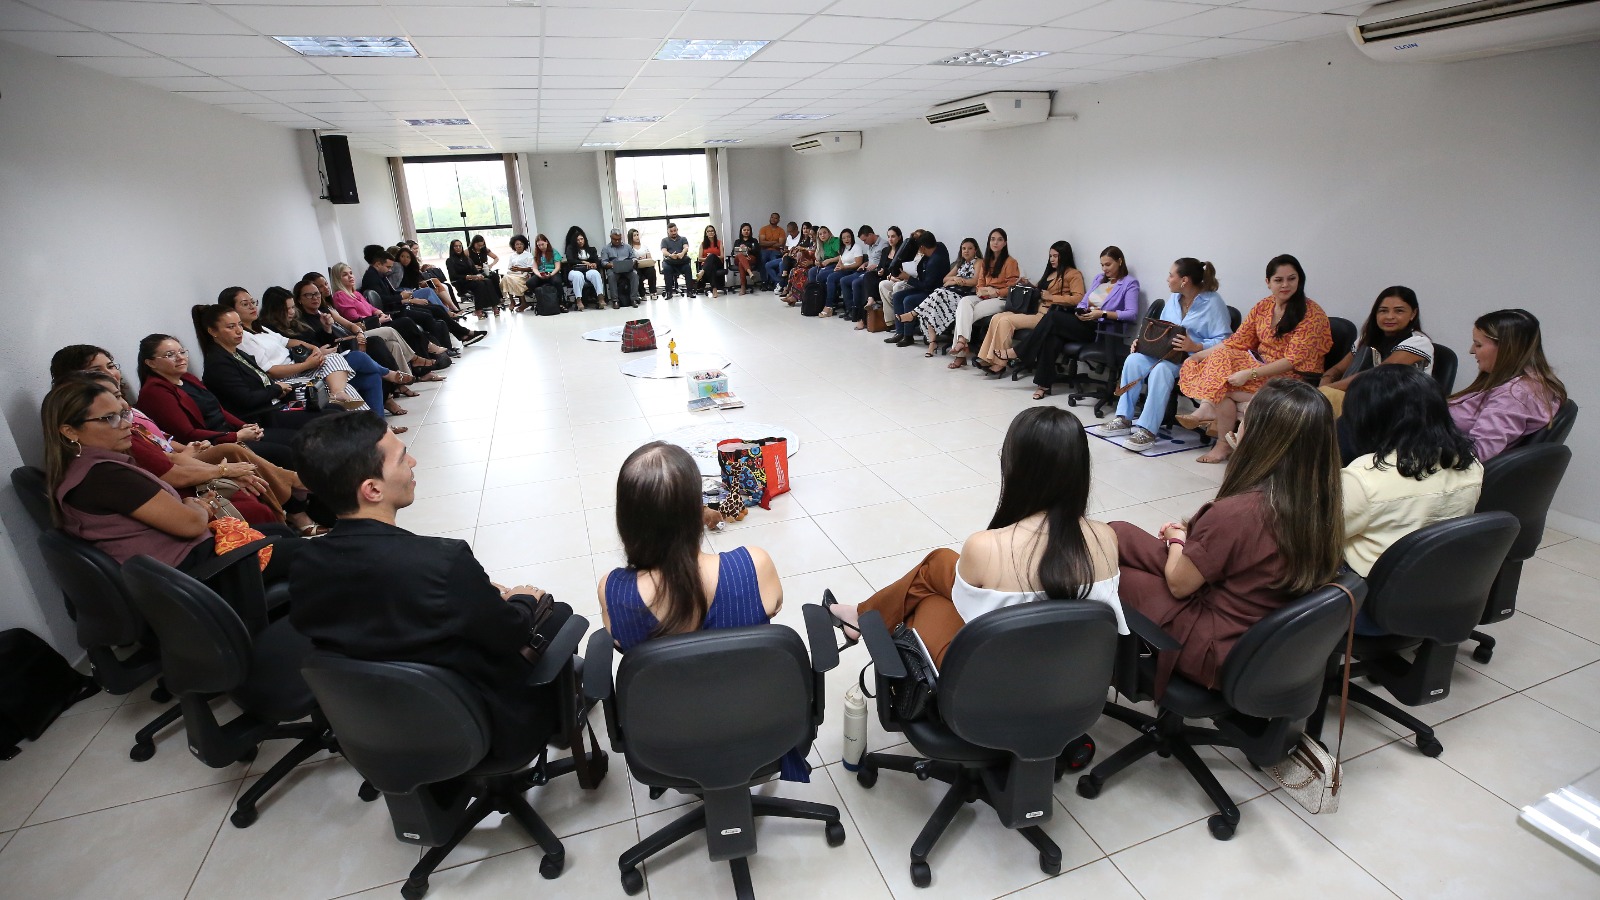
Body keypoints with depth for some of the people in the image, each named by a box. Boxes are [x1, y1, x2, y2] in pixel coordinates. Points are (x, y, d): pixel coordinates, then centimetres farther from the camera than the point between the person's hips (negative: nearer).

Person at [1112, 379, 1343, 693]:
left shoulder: (1235, 512, -31)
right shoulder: (1324, 504, -9)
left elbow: (1178, 585, -16)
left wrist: (1176, 539, 2)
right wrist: (1189, 534, 5)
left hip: (1217, 653, -7)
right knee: (1119, 534, 11)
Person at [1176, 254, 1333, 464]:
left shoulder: (1311, 313, -13)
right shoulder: (1263, 307, 7)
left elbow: (1294, 360, -20)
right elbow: (1238, 341, 7)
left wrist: (1249, 374, -30)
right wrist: (1199, 355, -4)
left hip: (1293, 377, -7)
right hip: (1260, 364, 7)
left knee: (1223, 383, -25)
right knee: (1220, 357, -16)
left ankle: (1224, 444, -14)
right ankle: (1207, 409, -30)